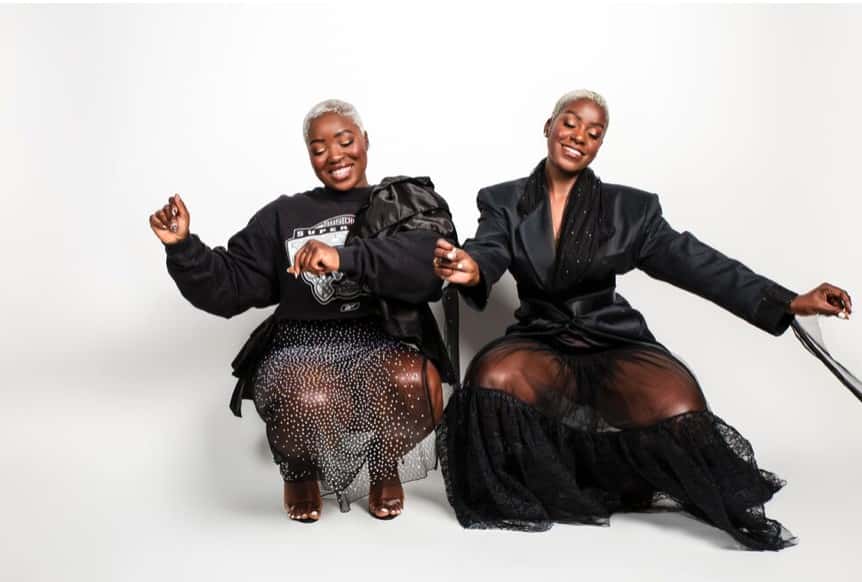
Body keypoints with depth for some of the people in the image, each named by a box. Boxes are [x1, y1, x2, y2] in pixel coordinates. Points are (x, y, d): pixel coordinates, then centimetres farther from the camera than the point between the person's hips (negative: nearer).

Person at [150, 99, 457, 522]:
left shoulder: (410, 204, 11)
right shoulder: (283, 216, 17)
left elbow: (430, 263, -11)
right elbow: (227, 288, 13)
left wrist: (345, 258, -24)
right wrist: (182, 247, -3)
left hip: (384, 344, 0)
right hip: (302, 348, 1)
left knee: (416, 384, -35)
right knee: (308, 403, -35)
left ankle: (384, 466, 2)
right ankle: (299, 468, 5)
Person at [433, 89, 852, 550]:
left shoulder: (628, 207, 5)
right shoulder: (504, 202, 6)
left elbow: (692, 261, 0)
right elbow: (489, 253, -12)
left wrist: (788, 302, -10)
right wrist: (470, 268, -39)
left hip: (614, 342, 0)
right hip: (542, 342, 1)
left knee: (677, 407, -32)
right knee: (492, 377, -33)